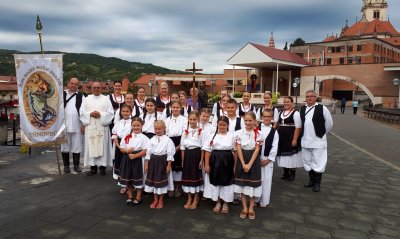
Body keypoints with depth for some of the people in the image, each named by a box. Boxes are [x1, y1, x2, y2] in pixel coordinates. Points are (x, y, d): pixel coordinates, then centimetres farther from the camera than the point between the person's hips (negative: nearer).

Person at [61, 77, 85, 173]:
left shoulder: (81, 96, 3)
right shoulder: (62, 95, 5)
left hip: (76, 126, -1)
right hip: (64, 125, 1)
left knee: (77, 146, 5)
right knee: (65, 146, 8)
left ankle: (76, 165, 16)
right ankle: (66, 165, 19)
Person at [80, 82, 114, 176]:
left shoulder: (106, 99, 6)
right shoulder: (87, 99, 11)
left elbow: (110, 113, -1)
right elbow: (82, 112, 5)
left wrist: (100, 114, -14)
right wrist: (90, 114, -12)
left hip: (102, 127, -2)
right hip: (90, 126, 2)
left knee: (102, 146, -1)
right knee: (91, 146, 1)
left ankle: (103, 167, 6)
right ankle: (93, 167, 8)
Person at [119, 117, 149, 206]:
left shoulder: (144, 138, -8)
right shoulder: (127, 137, 5)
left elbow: (145, 151, -13)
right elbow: (122, 149, 7)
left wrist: (135, 155, -22)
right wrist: (127, 150, -14)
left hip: (138, 160, -4)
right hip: (127, 159, 4)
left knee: (138, 179, 7)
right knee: (128, 179, 14)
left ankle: (138, 198, 21)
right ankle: (130, 197, 31)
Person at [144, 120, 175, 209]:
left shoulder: (167, 140, -7)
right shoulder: (152, 139, 4)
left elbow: (170, 153, -8)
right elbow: (148, 152, 5)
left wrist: (168, 165, -11)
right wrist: (146, 164, 3)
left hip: (162, 161, -4)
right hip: (153, 161, 4)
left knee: (161, 180, 6)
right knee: (153, 180, 10)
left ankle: (161, 200, 23)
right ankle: (155, 200, 26)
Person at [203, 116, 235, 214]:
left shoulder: (232, 136, 0)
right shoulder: (212, 136, 2)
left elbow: (235, 151, 1)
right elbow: (207, 151, 0)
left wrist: (235, 165, -3)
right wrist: (206, 164, -4)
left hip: (227, 161, -1)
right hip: (215, 161, 1)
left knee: (227, 181, 7)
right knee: (215, 181, 9)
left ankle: (225, 203, 25)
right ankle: (218, 202, 27)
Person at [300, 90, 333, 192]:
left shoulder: (322, 108, -9)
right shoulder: (302, 109, 7)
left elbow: (329, 123, -1)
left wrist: (322, 133, 7)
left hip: (318, 141, -5)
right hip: (305, 141, 6)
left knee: (318, 162, -1)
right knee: (307, 161, 14)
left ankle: (317, 183, 13)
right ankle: (312, 180, 29)